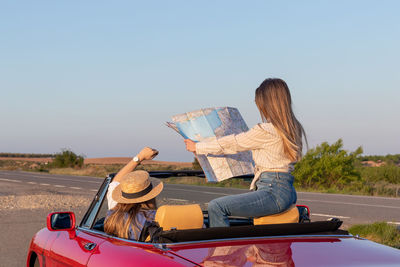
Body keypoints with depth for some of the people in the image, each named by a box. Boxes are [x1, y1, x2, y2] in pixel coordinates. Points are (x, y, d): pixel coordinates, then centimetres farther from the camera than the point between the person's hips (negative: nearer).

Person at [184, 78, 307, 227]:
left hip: (273, 192, -10)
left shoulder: (265, 131, -14)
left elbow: (232, 143, -3)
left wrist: (197, 147, 9)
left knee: (216, 207, -15)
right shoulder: (293, 128, 12)